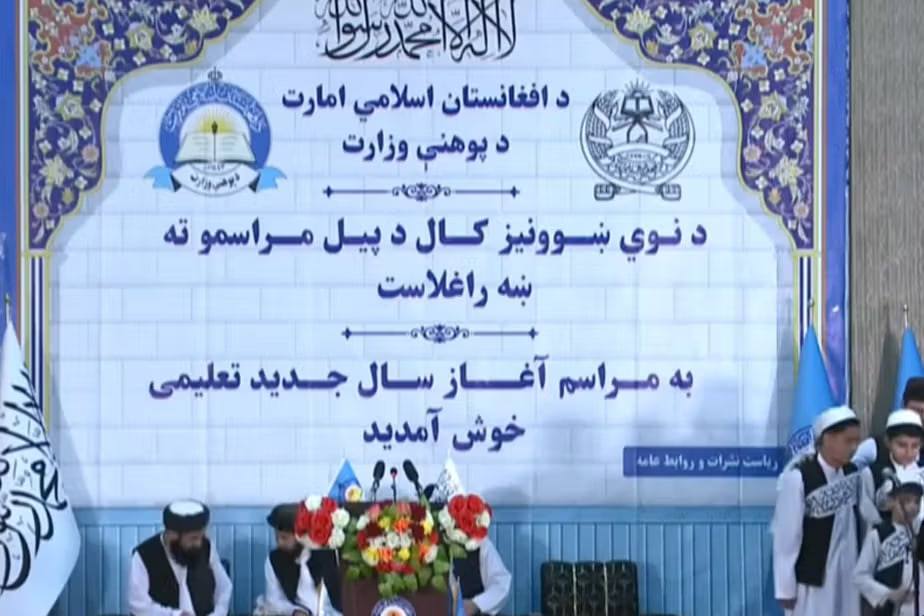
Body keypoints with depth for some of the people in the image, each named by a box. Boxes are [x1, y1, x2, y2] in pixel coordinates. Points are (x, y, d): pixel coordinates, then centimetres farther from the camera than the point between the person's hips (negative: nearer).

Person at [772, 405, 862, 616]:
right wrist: (785, 587, -11)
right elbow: (786, 535, -14)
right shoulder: (798, 477, -17)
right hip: (811, 577, -6)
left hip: (847, 575, 6)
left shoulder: (854, 474, 1)